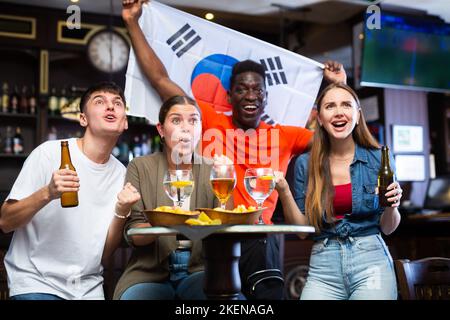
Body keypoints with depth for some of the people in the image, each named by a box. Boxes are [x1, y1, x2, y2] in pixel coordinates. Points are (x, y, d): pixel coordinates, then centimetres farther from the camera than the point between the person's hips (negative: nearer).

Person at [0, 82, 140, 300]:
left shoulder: (120, 173, 3)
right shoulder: (49, 153, -9)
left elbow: (104, 254, 3)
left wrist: (121, 211, -13)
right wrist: (47, 193, -24)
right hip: (36, 282, -4)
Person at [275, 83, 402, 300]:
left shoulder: (378, 159, 1)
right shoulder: (305, 164, 4)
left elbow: (387, 228, 7)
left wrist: (391, 206, -13)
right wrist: (283, 192, -9)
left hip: (370, 260, -1)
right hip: (323, 267, 1)